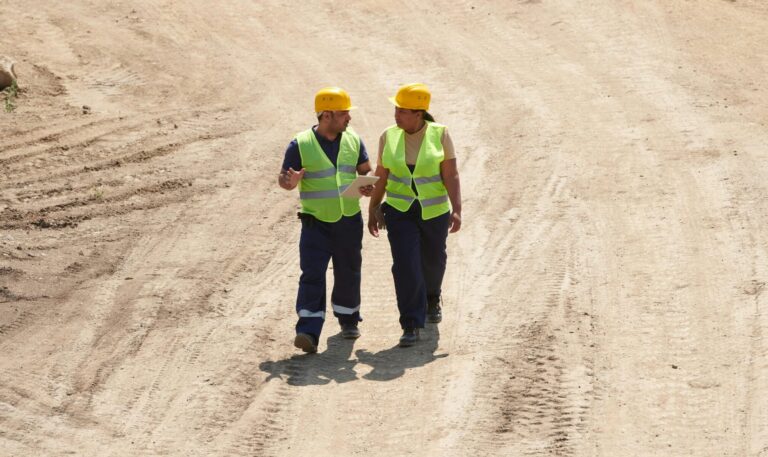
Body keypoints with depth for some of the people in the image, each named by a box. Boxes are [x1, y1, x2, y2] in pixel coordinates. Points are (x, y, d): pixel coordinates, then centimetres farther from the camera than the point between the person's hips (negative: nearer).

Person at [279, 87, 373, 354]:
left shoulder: (353, 141, 4)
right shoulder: (301, 145, -8)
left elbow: (366, 171, 13)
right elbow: (284, 179, -4)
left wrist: (367, 186, -10)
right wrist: (290, 181, -28)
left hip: (349, 221, 4)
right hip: (316, 224, -4)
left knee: (348, 274, 13)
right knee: (312, 275, -13)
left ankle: (348, 320, 34)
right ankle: (309, 332, -18)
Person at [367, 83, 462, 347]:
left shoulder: (439, 134, -11)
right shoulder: (389, 137, -4)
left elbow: (451, 175, -12)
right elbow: (381, 176, 4)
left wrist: (456, 210, -19)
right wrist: (373, 211, 7)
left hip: (434, 211, 0)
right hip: (399, 211, 0)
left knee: (433, 260, 19)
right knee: (405, 266, -12)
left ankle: (432, 297, 51)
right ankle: (411, 326, -8)